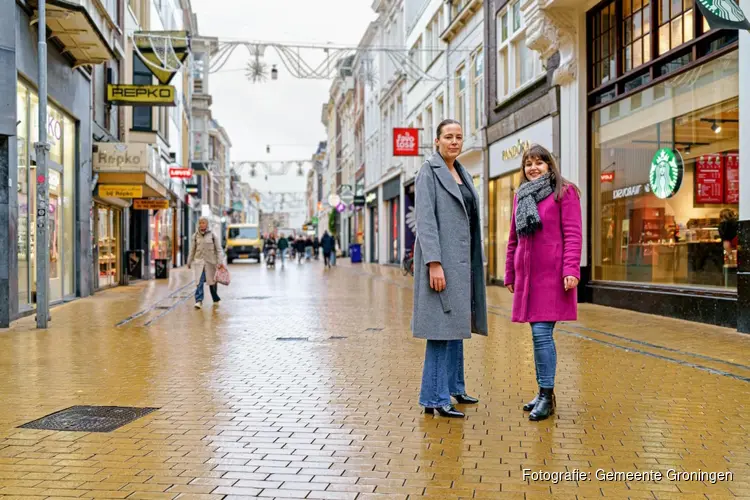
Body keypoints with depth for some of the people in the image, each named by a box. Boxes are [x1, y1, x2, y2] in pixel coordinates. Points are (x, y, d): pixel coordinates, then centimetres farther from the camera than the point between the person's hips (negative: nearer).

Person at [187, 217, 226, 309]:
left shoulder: (212, 235, -2)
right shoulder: (196, 236, 5)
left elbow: (218, 249, -1)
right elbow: (192, 250, 12)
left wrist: (220, 262, -8)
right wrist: (189, 262, 13)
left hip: (210, 261, -1)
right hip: (199, 261, 1)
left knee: (212, 281, 8)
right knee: (199, 282, -11)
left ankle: (216, 299, 28)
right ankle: (199, 301, -14)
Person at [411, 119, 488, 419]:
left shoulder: (461, 174, 17)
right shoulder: (429, 172, -7)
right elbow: (425, 220, -15)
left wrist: (473, 262, 16)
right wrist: (434, 263, -23)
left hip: (461, 259, 9)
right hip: (441, 258, -9)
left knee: (457, 323, 14)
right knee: (442, 326, -9)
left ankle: (453, 387, 26)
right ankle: (434, 398, -4)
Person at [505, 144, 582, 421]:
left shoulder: (565, 192, 0)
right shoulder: (520, 196, 17)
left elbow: (573, 234, -7)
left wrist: (571, 270, -16)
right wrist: (510, 274, 19)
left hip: (552, 274, -6)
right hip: (527, 274, 6)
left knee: (541, 333, -11)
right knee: (539, 335, 9)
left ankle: (547, 396, -4)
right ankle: (544, 392, 18)